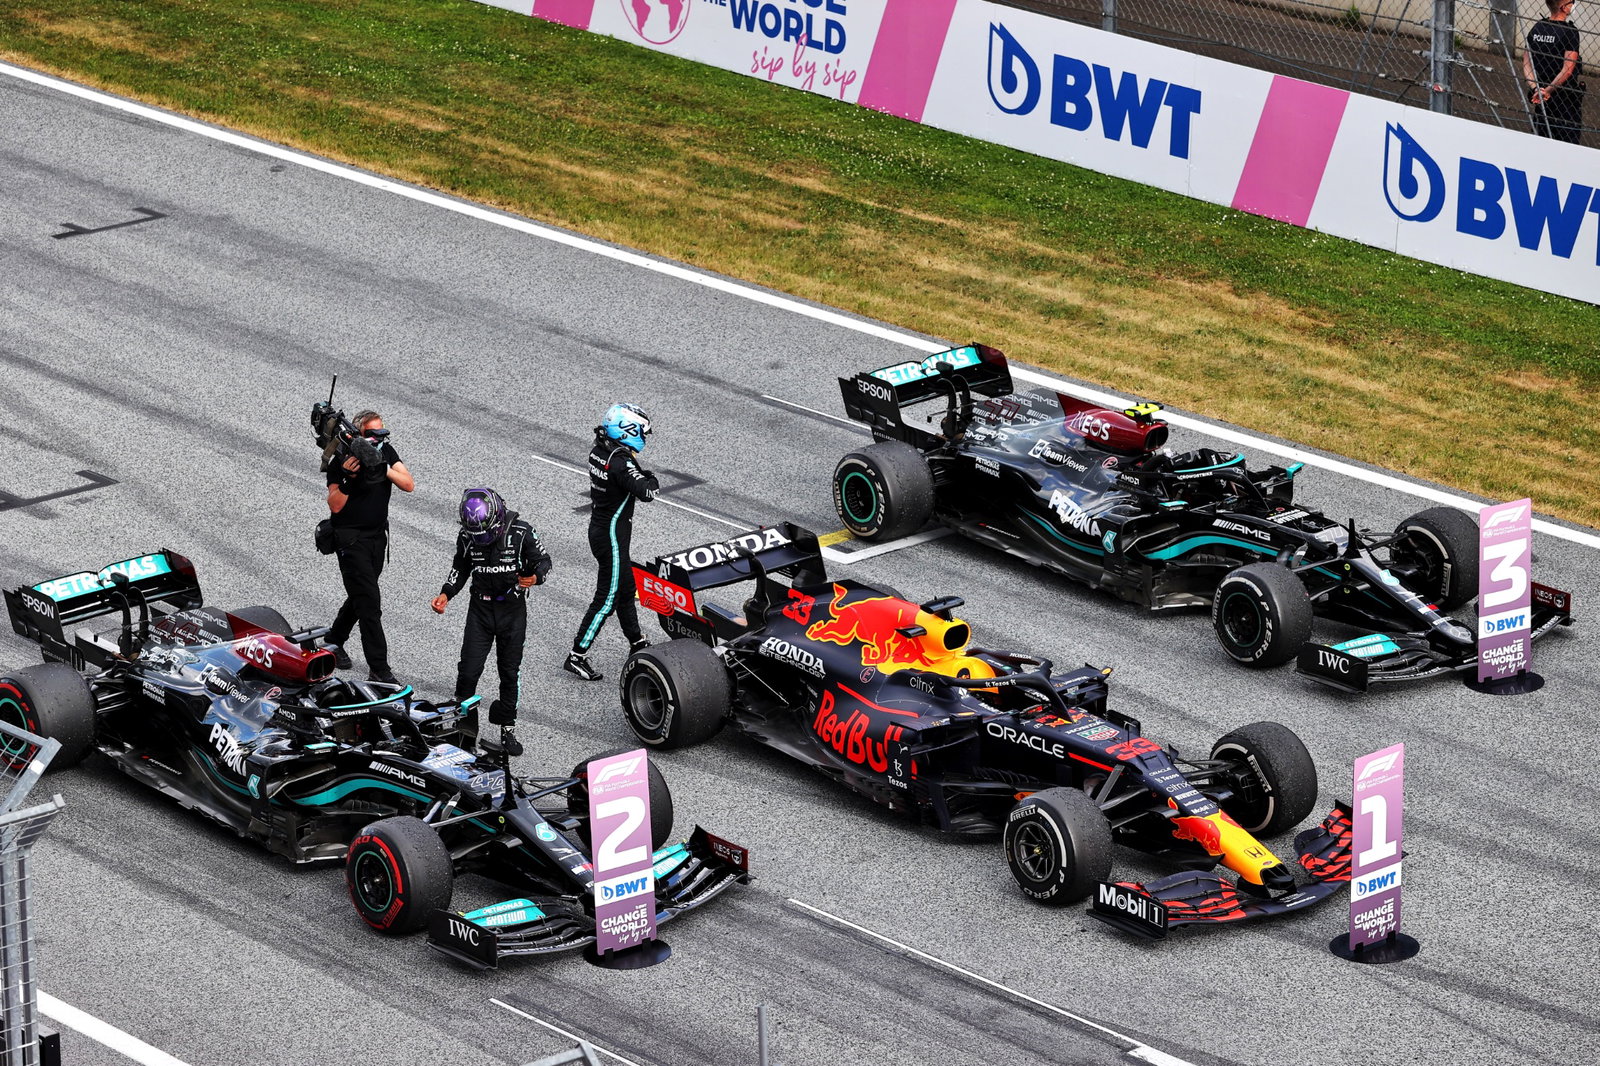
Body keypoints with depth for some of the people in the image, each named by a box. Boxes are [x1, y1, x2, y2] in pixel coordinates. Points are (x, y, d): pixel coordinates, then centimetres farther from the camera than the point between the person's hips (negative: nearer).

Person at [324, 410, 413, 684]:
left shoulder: (386, 452, -1)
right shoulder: (341, 462, -18)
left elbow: (409, 485, -8)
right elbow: (335, 505, -21)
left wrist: (385, 469, -24)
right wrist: (347, 478, -35)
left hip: (378, 535, 7)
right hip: (351, 537, -7)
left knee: (360, 594, 20)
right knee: (369, 602, -12)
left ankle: (334, 640, 45)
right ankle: (379, 670, -12)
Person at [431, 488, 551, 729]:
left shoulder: (521, 533, -15)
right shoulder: (467, 537, -6)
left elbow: (543, 560, -4)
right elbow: (461, 568, 11)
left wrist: (535, 577, -25)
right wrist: (446, 594, -3)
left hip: (513, 610, -1)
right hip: (481, 608, 1)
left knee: (510, 672, 7)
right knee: (468, 671, -5)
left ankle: (507, 727, 19)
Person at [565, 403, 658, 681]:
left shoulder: (599, 450, 1)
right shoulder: (621, 463, -26)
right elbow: (647, 493, -31)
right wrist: (652, 480, -12)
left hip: (598, 529, 10)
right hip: (612, 536, -10)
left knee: (625, 586, 24)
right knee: (607, 598, -2)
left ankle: (637, 643, 39)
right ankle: (577, 656, 0)